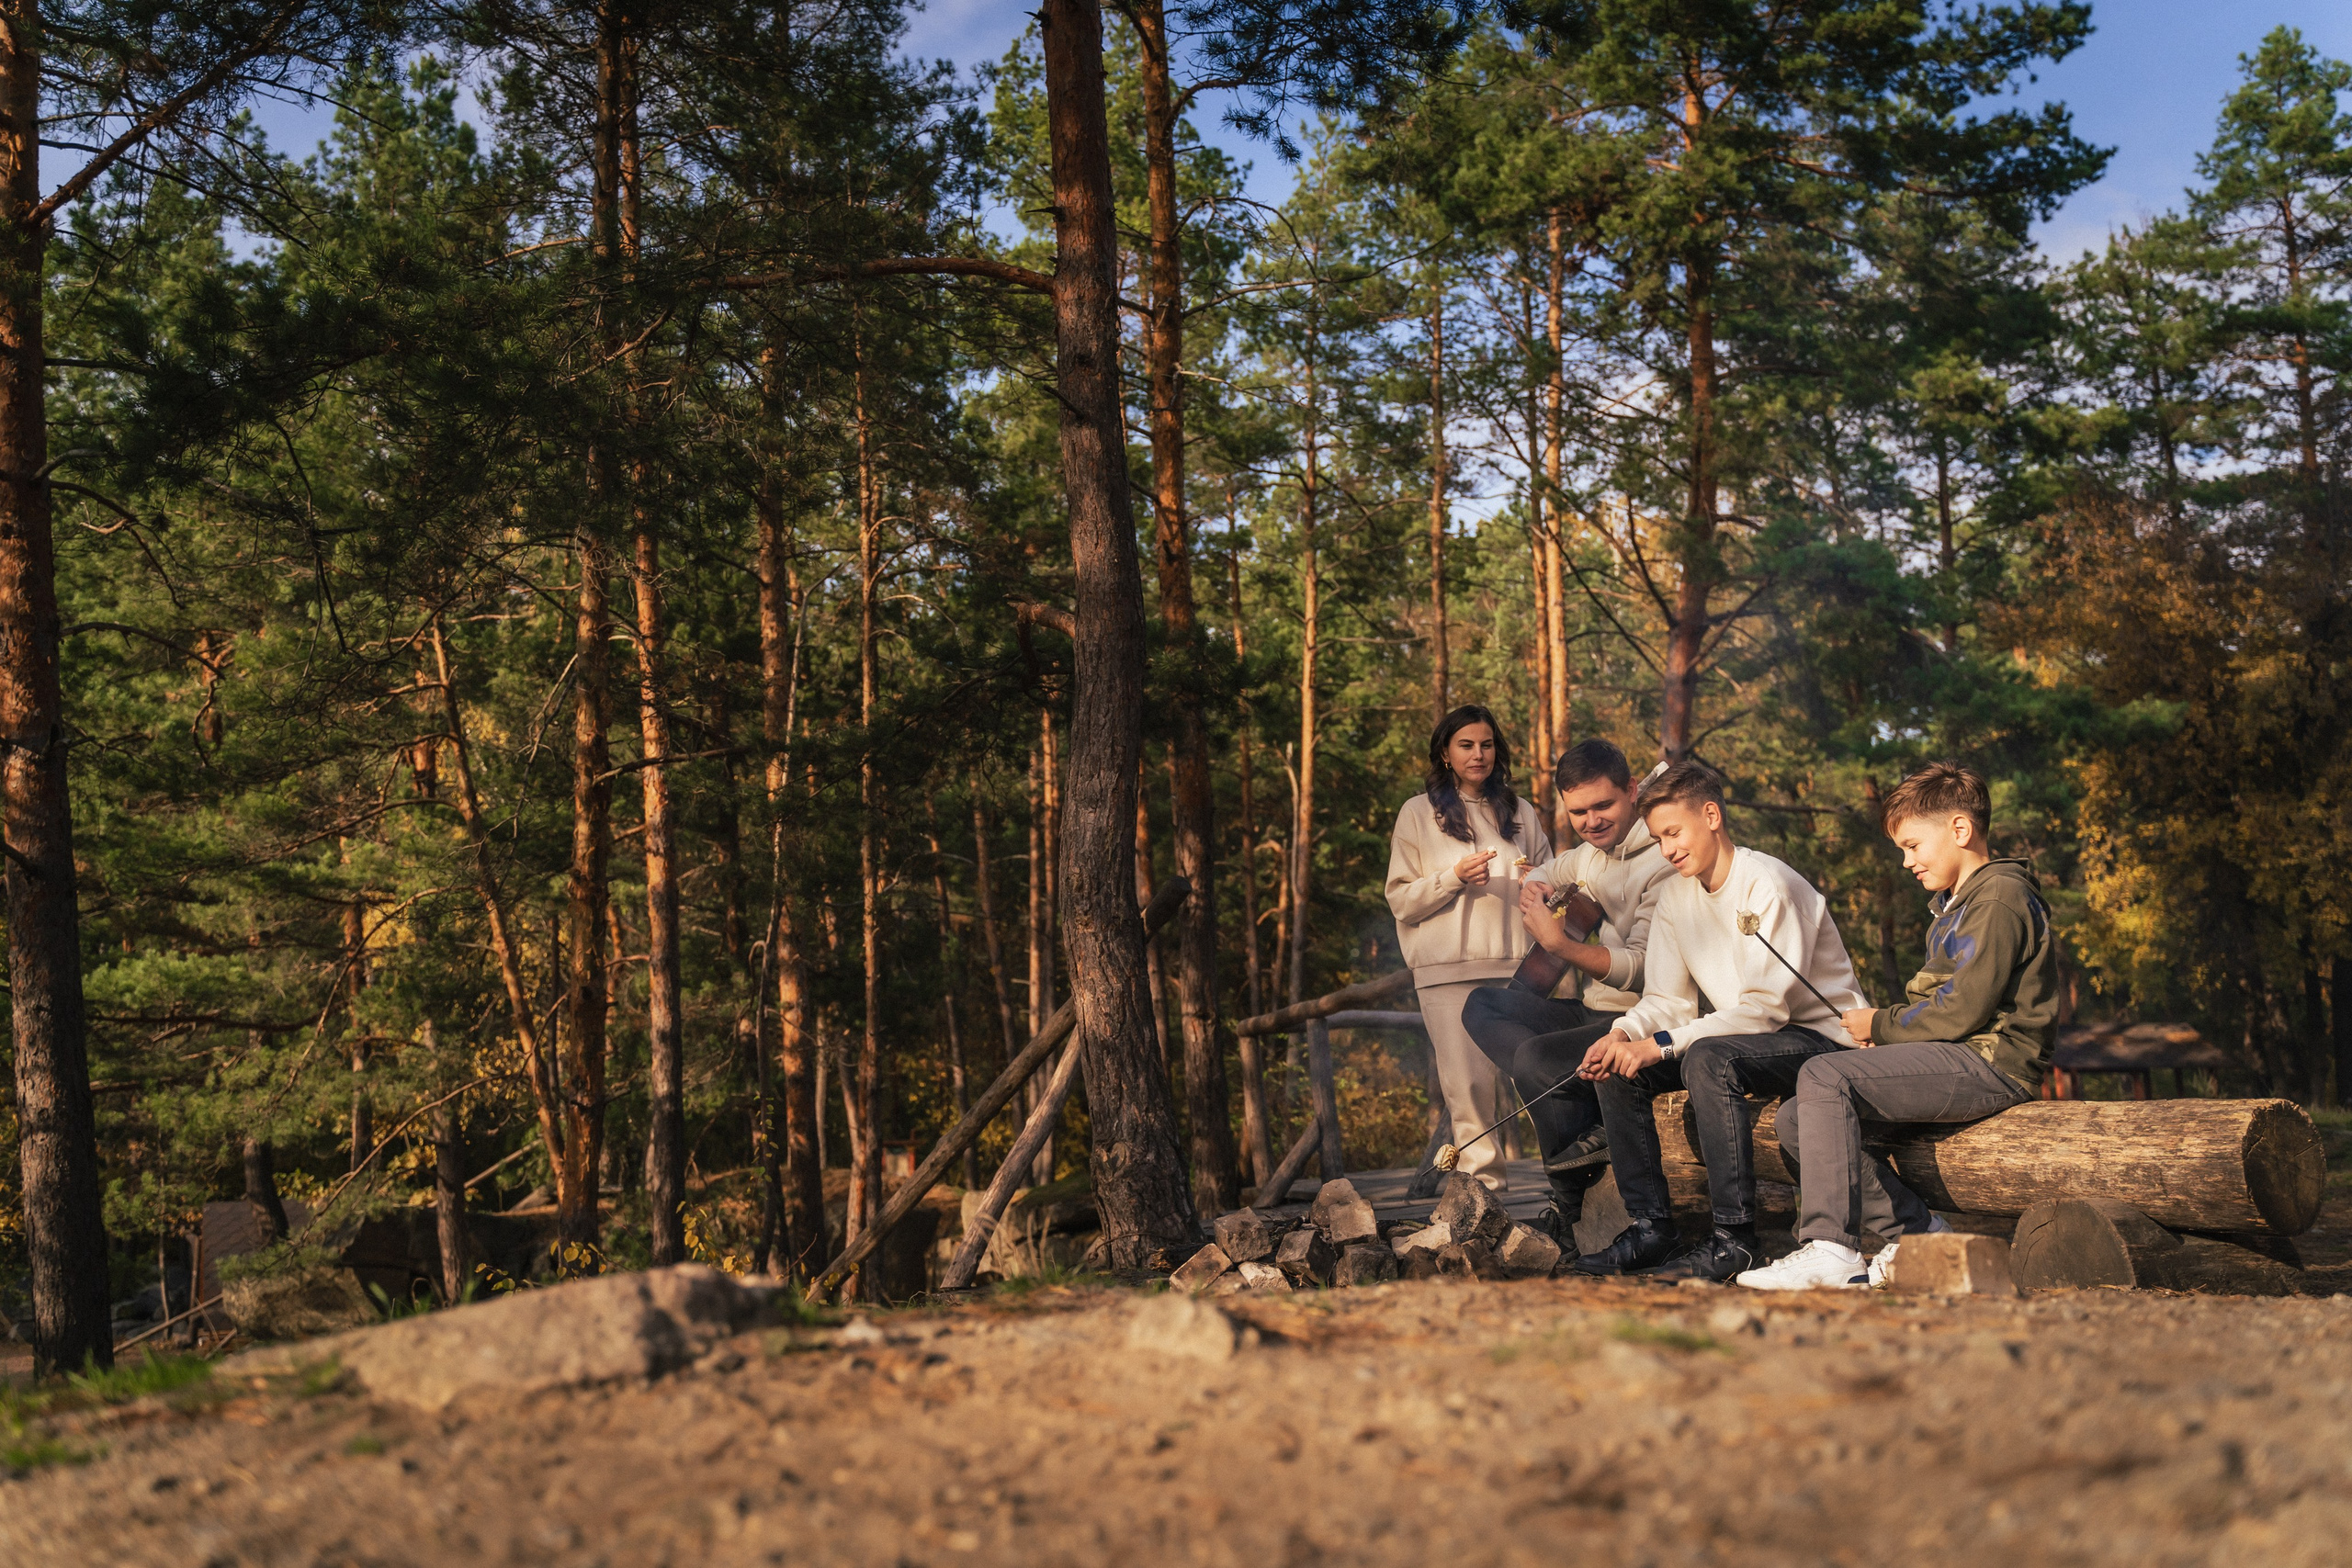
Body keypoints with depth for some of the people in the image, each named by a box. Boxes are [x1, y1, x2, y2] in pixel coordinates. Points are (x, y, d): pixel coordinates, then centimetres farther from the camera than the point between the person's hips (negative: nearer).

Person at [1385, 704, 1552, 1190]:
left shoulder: (1521, 813, 19)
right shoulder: (1418, 814, 10)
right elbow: (1401, 900, 4)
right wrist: (1455, 877, -10)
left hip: (1513, 966, 3)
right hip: (1448, 968, -3)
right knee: (1467, 1080, -12)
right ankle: (1484, 1181, -7)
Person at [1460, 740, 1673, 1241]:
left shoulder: (1663, 862, -16)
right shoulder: (1589, 853, 12)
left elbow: (1642, 969, -23)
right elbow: (1542, 876, 34)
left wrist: (1560, 942, -27)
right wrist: (1533, 888, 9)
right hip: (1585, 1012, 10)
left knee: (1534, 1058, -30)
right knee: (1481, 1005, 1)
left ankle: (1569, 1206, -9)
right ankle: (1588, 1124, -16)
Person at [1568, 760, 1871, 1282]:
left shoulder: (1769, 886, -19)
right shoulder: (1676, 897, 6)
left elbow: (1767, 1007, -26)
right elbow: (1667, 1000, 5)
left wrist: (1662, 1044, -30)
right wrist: (1623, 1033, -18)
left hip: (1822, 1038, -8)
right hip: (1742, 1038, 8)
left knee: (1707, 1058, -35)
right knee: (1617, 1067, -8)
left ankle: (1736, 1239, -30)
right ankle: (1650, 1225, -5)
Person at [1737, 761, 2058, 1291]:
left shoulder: (1999, 899, -10)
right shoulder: (1956, 904, 24)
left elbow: (1960, 1013, -18)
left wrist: (1881, 1026, -5)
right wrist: (1886, 1030, 5)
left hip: (1991, 1062, -11)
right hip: (1962, 1063, 11)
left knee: (1824, 1078, -26)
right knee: (1795, 1121, -1)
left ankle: (1830, 1249, -30)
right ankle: (1915, 1229, -4)